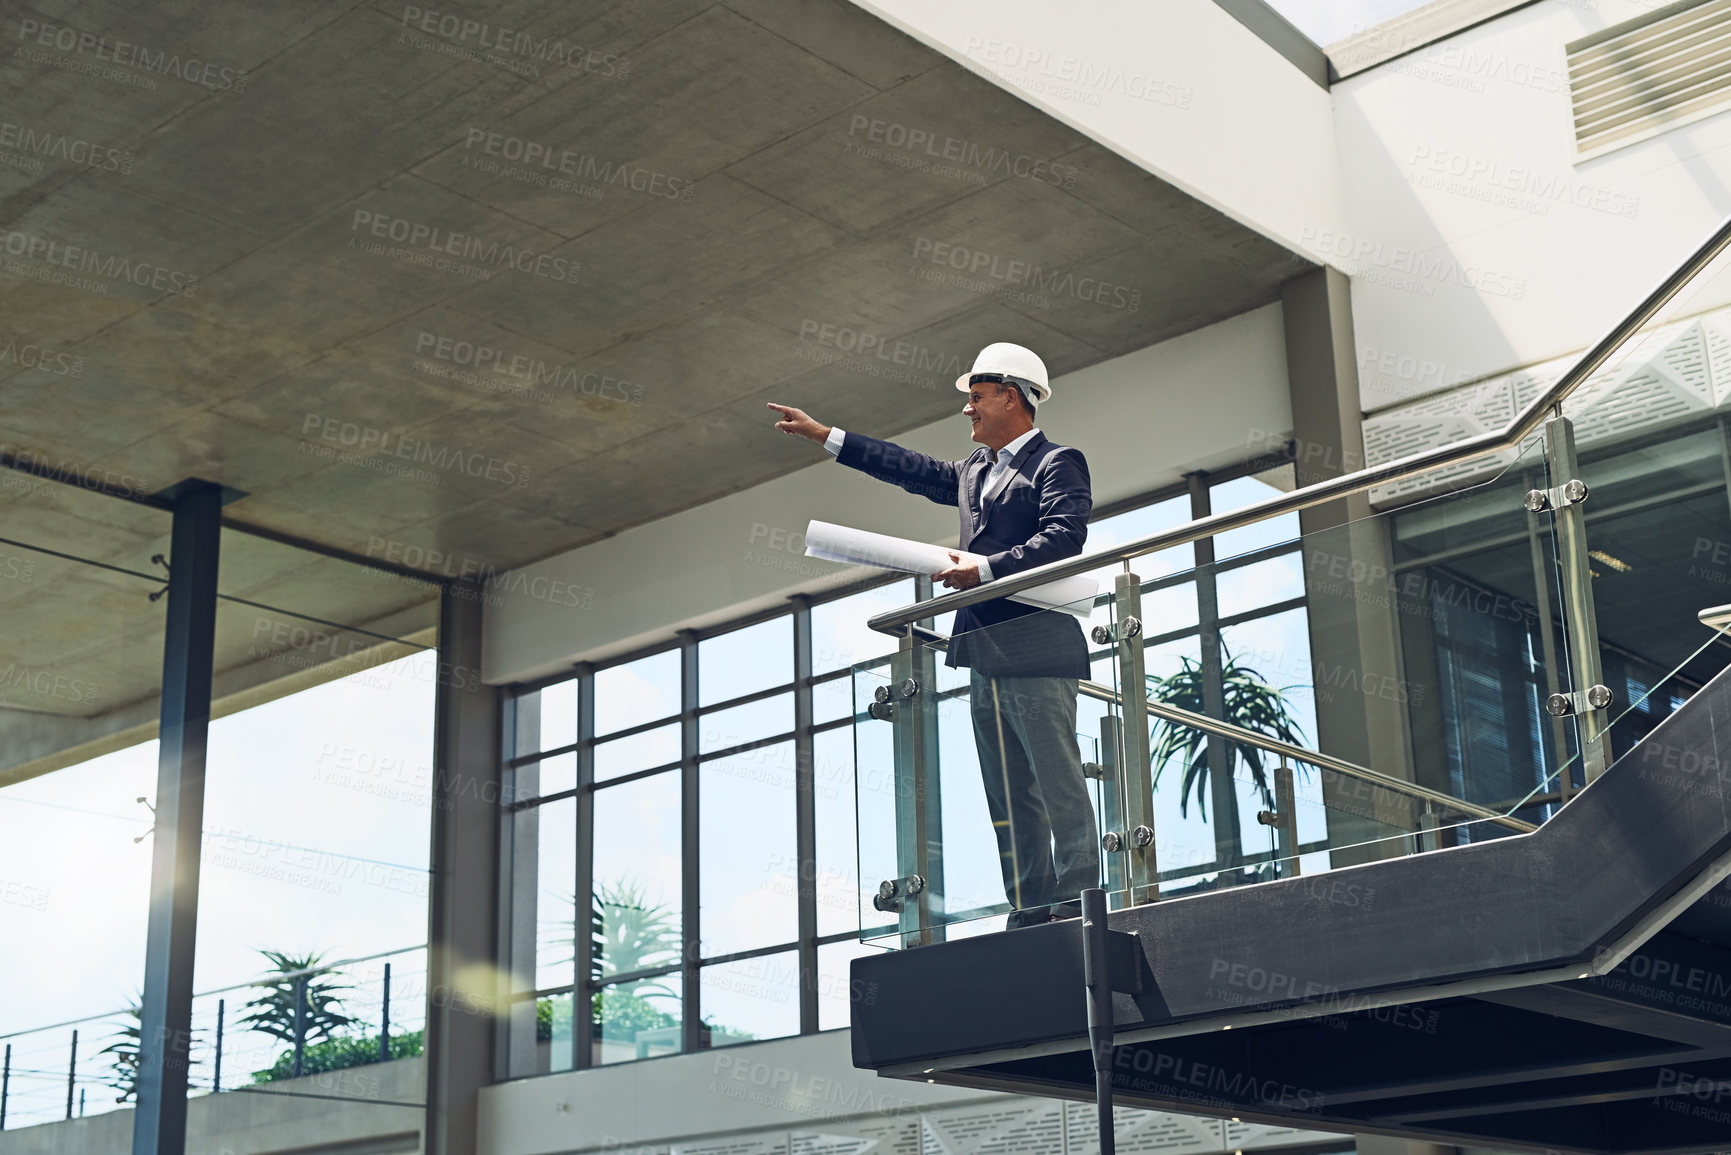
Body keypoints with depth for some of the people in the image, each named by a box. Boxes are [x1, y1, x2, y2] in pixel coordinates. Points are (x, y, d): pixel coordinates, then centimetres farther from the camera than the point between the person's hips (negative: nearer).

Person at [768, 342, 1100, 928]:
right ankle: (1030, 918, 7)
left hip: (1036, 650, -9)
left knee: (1060, 785, -9)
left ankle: (1075, 910, -10)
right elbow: (914, 470, 31)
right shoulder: (974, 470, 24)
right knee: (1011, 801, 6)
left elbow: (1063, 538, -15)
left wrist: (986, 567, -23)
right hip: (986, 660, 9)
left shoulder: (1058, 463, -2)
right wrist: (825, 436, 32)